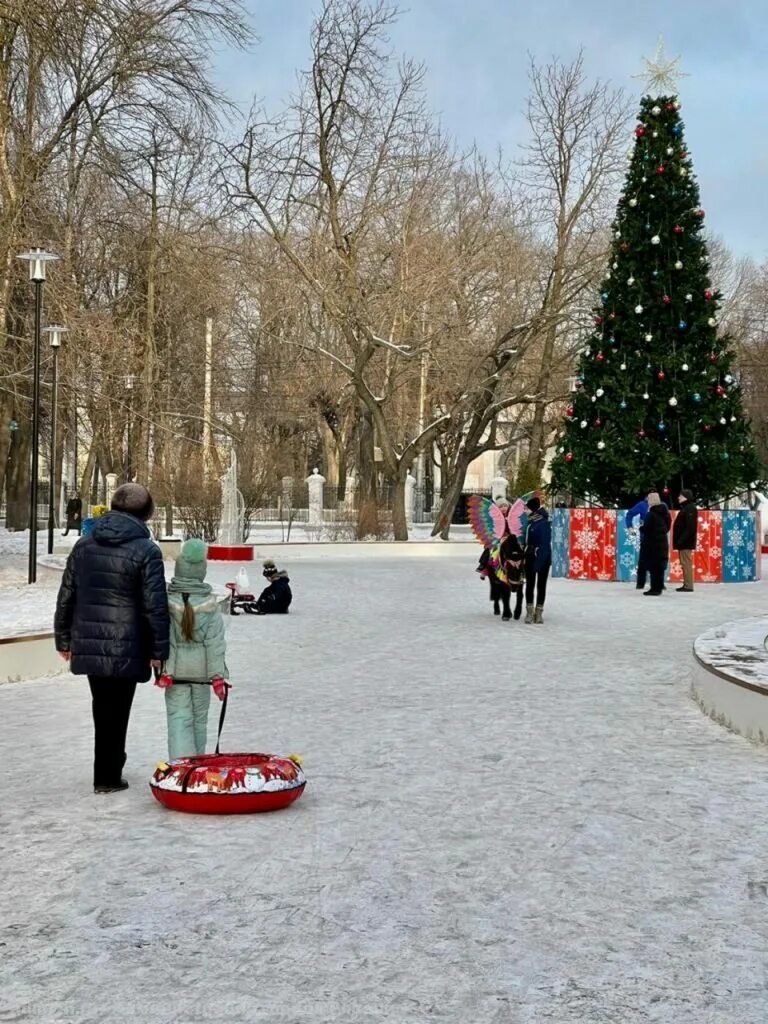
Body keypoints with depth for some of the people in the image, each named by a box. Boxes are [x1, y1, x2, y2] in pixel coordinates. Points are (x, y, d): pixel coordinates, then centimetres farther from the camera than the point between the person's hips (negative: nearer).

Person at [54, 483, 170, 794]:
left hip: (88, 645, 5)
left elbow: (66, 596, 10)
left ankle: (112, 761, 33)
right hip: (126, 648, -5)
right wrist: (159, 651, -4)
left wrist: (64, 639, 18)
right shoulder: (146, 551, -11)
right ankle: (107, 776, 13)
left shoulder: (84, 545, 6)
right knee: (116, 711, 6)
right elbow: (155, 606, -13)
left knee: (103, 709, 20)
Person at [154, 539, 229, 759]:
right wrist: (218, 676, -2)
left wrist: (163, 671, -4)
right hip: (202, 671, 2)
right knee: (199, 720, 15)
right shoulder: (210, 603, -7)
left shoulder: (167, 601, -10)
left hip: (176, 672, -1)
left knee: (179, 721, 0)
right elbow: (215, 642, -6)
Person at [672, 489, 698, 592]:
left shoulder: (690, 509, -13)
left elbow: (690, 528, -22)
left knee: (686, 563, -10)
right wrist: (679, 541, 16)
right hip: (683, 542, 11)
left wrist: (681, 540, -24)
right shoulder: (685, 508, 19)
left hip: (686, 542, -11)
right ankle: (686, 585, 16)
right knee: (685, 563, 12)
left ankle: (688, 586, -10)